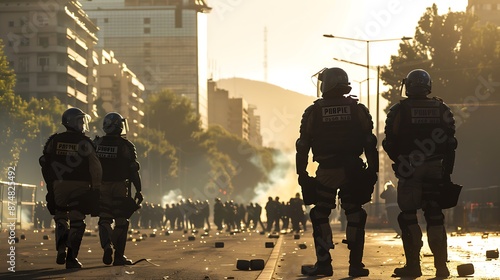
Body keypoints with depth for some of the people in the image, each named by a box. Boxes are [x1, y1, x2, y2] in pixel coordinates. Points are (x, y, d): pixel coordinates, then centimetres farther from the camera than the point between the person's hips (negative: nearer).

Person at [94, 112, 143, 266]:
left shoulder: (96, 144, 4)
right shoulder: (126, 145, -7)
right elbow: (133, 170, -7)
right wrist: (138, 190, -1)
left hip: (101, 188, 2)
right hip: (120, 188, -2)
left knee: (104, 220, 9)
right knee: (121, 222, 6)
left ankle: (107, 245, -17)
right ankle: (119, 256, 7)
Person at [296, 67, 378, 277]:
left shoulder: (313, 112, 0)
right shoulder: (358, 110, 3)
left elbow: (303, 146, 0)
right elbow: (370, 143, 1)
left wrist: (301, 173, 6)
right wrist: (373, 170, 6)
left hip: (325, 172, -1)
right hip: (352, 172, 1)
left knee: (320, 216, 8)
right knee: (355, 216, 7)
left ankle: (323, 263, 3)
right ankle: (355, 264, 3)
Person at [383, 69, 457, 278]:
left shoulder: (399, 110, -4)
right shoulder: (441, 110, 5)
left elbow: (389, 143, -5)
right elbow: (450, 144, 4)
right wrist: (447, 172, 9)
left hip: (409, 169, -3)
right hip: (435, 169, 3)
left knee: (408, 216, 3)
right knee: (435, 216, 9)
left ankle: (413, 264, -2)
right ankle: (441, 266, 5)